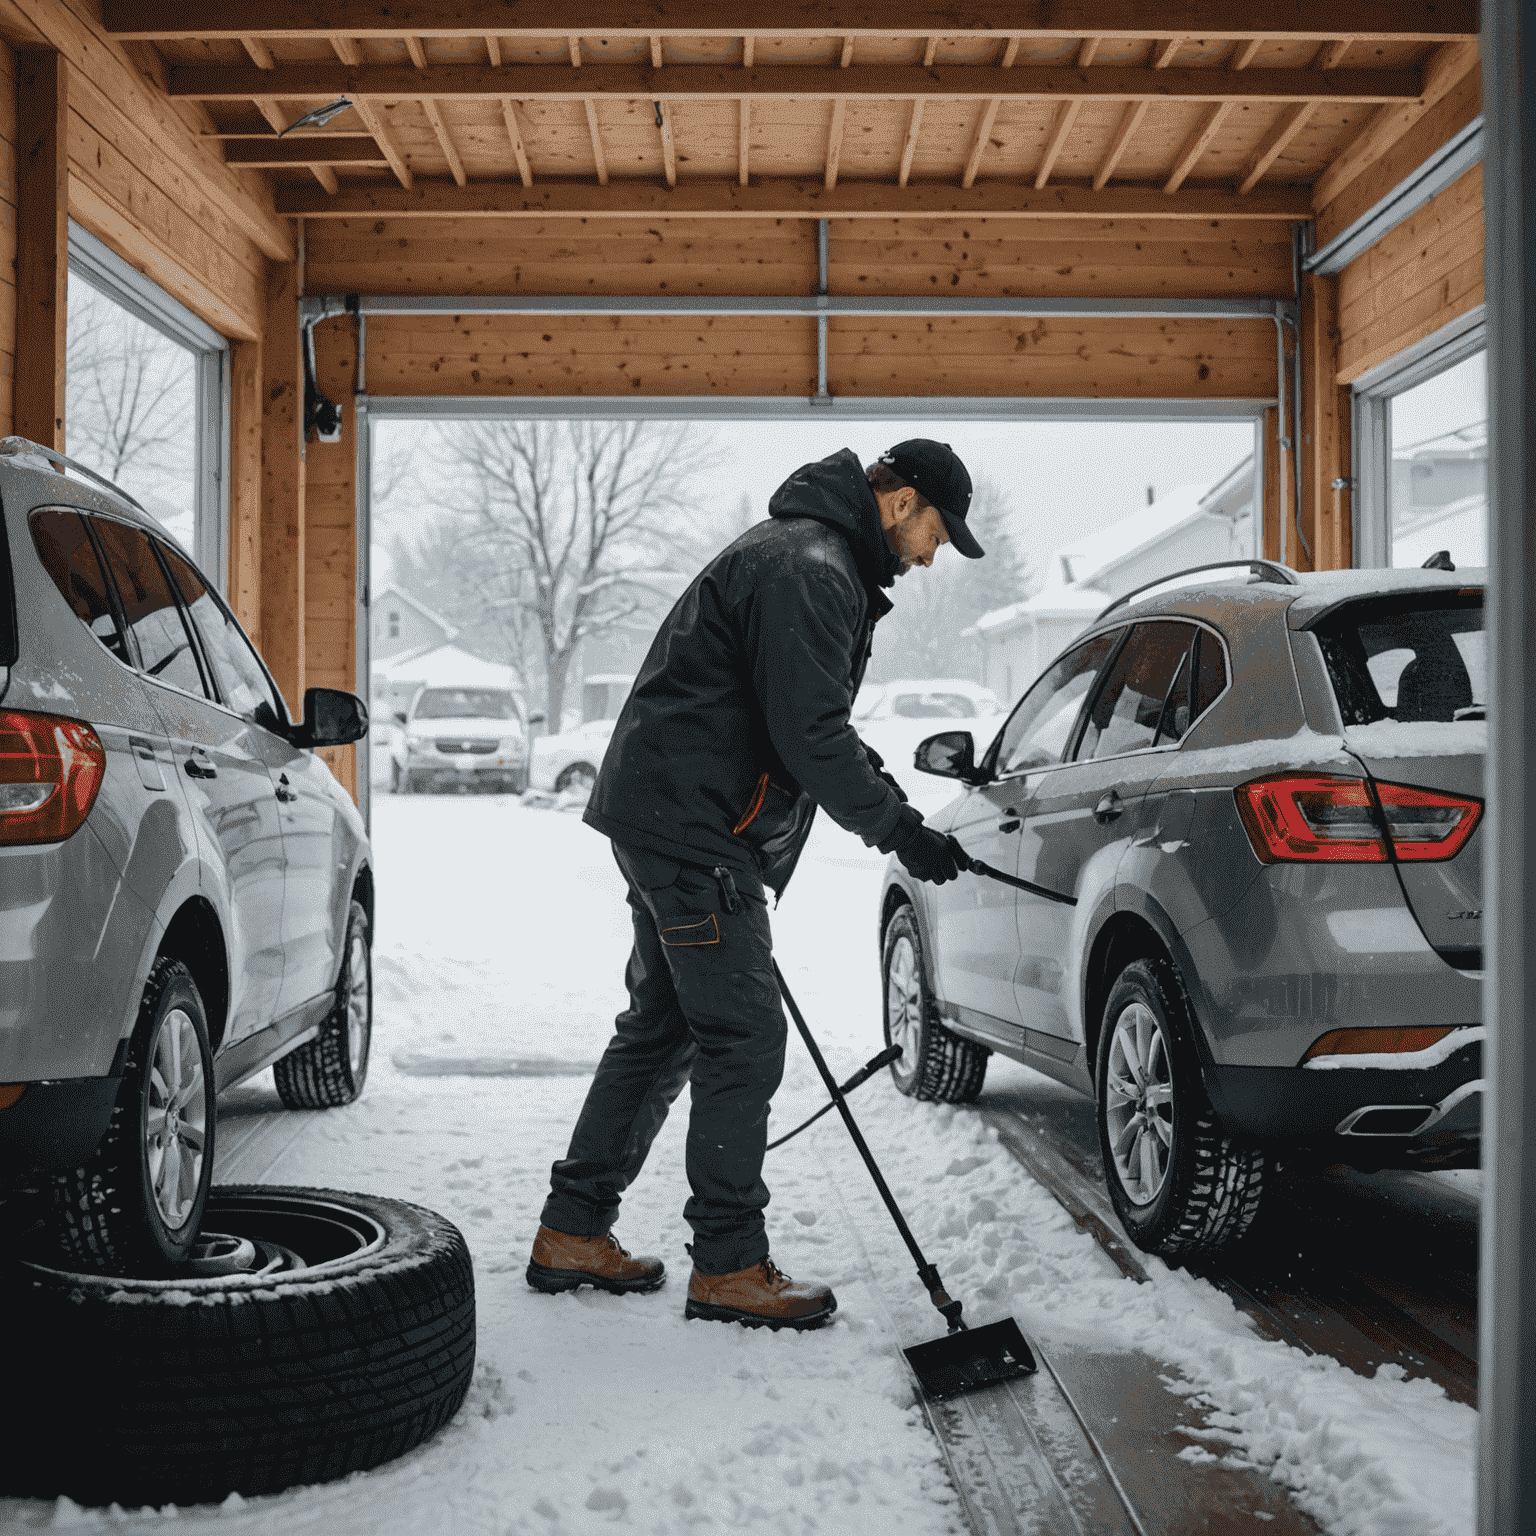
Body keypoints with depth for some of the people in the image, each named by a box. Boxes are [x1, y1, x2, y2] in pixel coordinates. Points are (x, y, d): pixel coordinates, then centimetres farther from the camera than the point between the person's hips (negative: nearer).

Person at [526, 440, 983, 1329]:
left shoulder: (822, 563, 19)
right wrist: (901, 832, -17)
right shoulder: (807, 569, -16)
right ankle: (730, 1267, 1)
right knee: (743, 1040, -6)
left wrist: (887, 795, 17)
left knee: (664, 1027, 16)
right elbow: (810, 733, -23)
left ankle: (574, 1231, 23)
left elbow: (813, 722, 25)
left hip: (670, 821, 11)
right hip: (693, 830, -11)